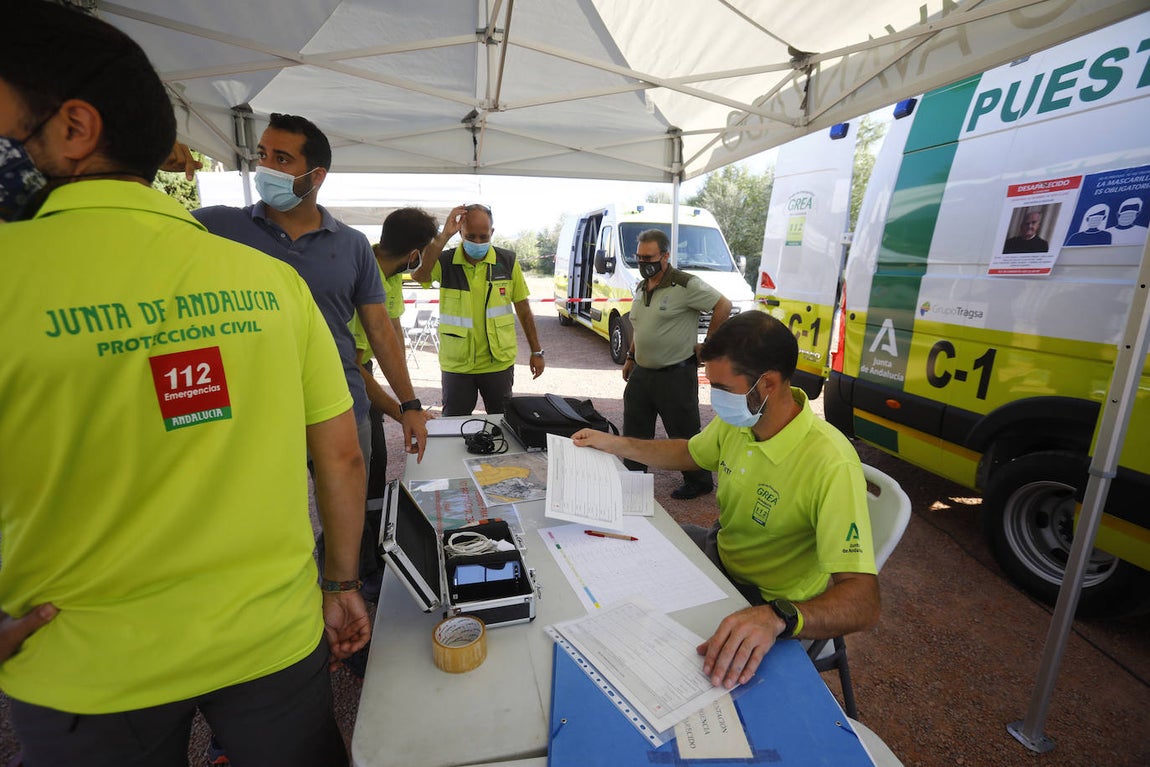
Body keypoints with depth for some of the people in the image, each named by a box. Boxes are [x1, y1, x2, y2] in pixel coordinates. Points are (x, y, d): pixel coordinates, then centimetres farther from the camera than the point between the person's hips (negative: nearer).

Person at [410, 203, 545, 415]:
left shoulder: (508, 261, -1)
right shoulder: (444, 262, -6)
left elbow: (523, 309, 4)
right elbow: (418, 275, -28)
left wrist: (536, 351, 6)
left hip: (499, 363, 1)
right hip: (456, 365, 0)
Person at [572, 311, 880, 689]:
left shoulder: (831, 465, -34)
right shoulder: (736, 419, -11)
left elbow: (863, 602, -37)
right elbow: (689, 453, 11)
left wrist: (778, 617, -55)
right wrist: (615, 443, 5)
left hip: (766, 600, -7)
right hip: (720, 550, 7)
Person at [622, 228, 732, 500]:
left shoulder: (686, 285, -14)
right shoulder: (642, 287, 11)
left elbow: (723, 306, -13)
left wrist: (707, 345, -10)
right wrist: (630, 358, 21)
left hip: (675, 374, -7)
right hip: (641, 372, 8)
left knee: (684, 434, 5)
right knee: (634, 433, 14)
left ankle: (699, 482, 25)